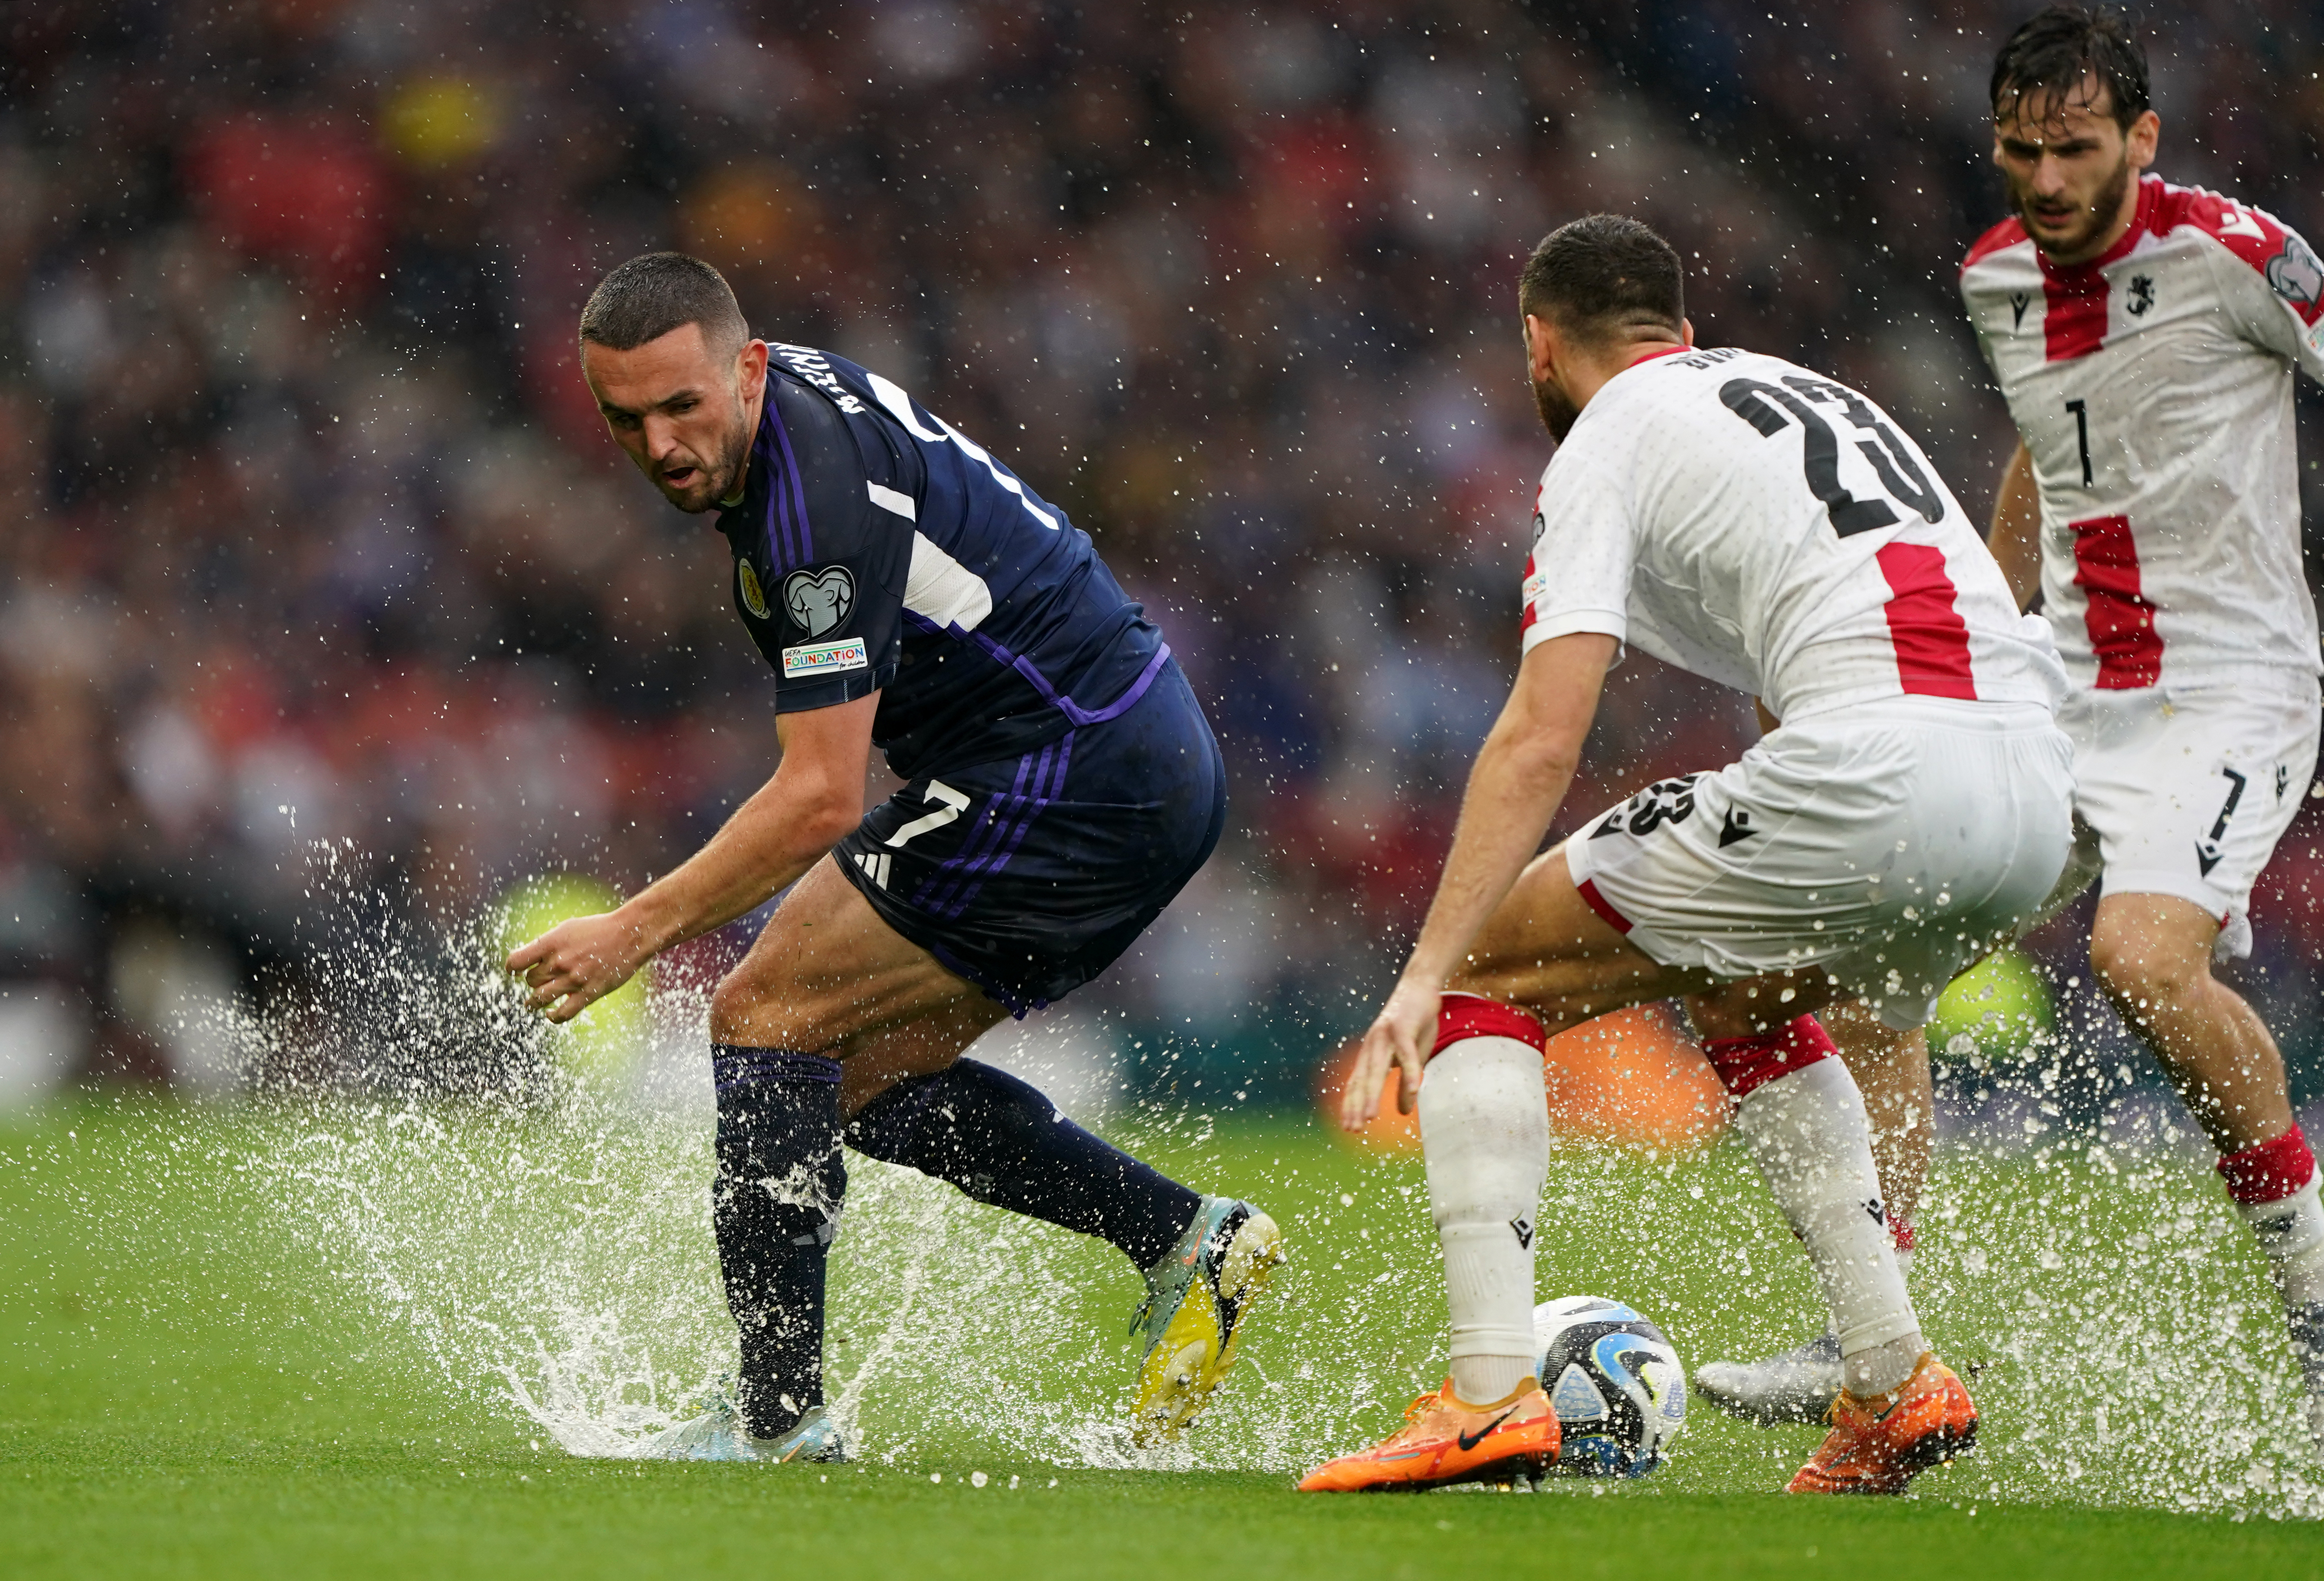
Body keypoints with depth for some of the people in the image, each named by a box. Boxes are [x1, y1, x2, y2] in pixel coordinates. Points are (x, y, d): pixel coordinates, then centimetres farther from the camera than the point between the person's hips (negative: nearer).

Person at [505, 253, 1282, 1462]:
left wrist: (635, 933, -21)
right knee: (862, 1072, 12)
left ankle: (780, 1412, -11)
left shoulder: (821, 501, -23)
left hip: (1072, 777, -10)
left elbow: (821, 800, -25)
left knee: (765, 1017, -10)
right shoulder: (794, 399, 6)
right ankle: (1185, 1240, 9)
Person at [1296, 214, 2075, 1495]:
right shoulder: (1815, 394, 32)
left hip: (1872, 767, -7)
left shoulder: (1608, 441, 9)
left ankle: (1490, 1390, -9)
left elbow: (1541, 739, -4)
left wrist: (1426, 975, -7)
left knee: (1486, 980, 7)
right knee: (1739, 997, 35)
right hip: (2039, 795, 7)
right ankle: (1896, 1386, 24)